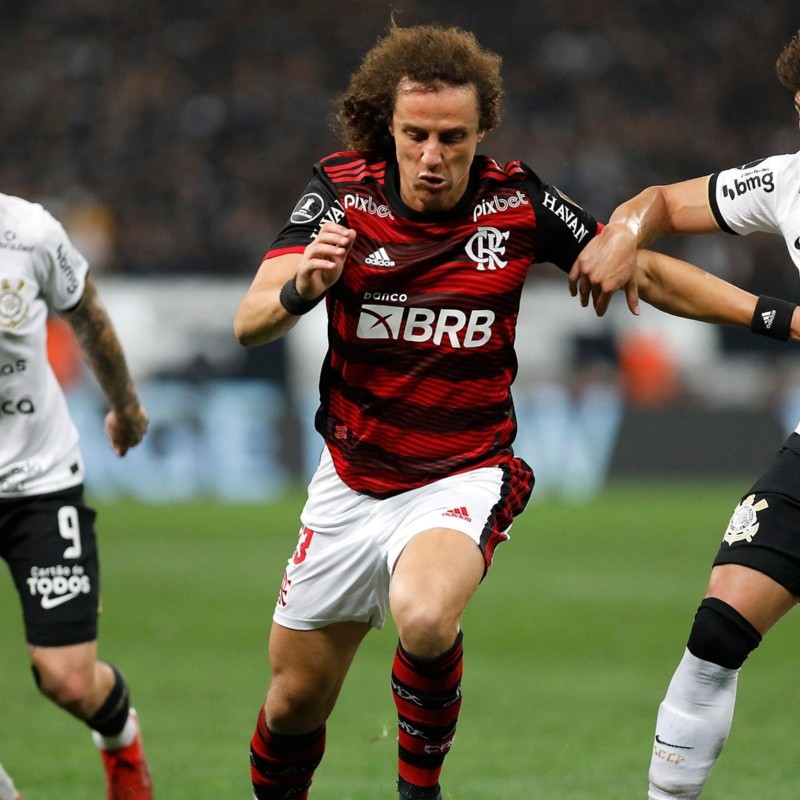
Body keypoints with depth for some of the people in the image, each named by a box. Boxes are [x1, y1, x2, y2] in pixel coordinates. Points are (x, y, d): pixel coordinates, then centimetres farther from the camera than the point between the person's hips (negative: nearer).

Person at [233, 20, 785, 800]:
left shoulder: (516, 201, -11)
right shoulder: (339, 195, -12)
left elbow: (645, 271, 1)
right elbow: (250, 323, -21)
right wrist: (301, 287, -43)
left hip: (466, 477, -2)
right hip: (352, 480, 2)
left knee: (425, 618, -34)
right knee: (296, 699, 10)